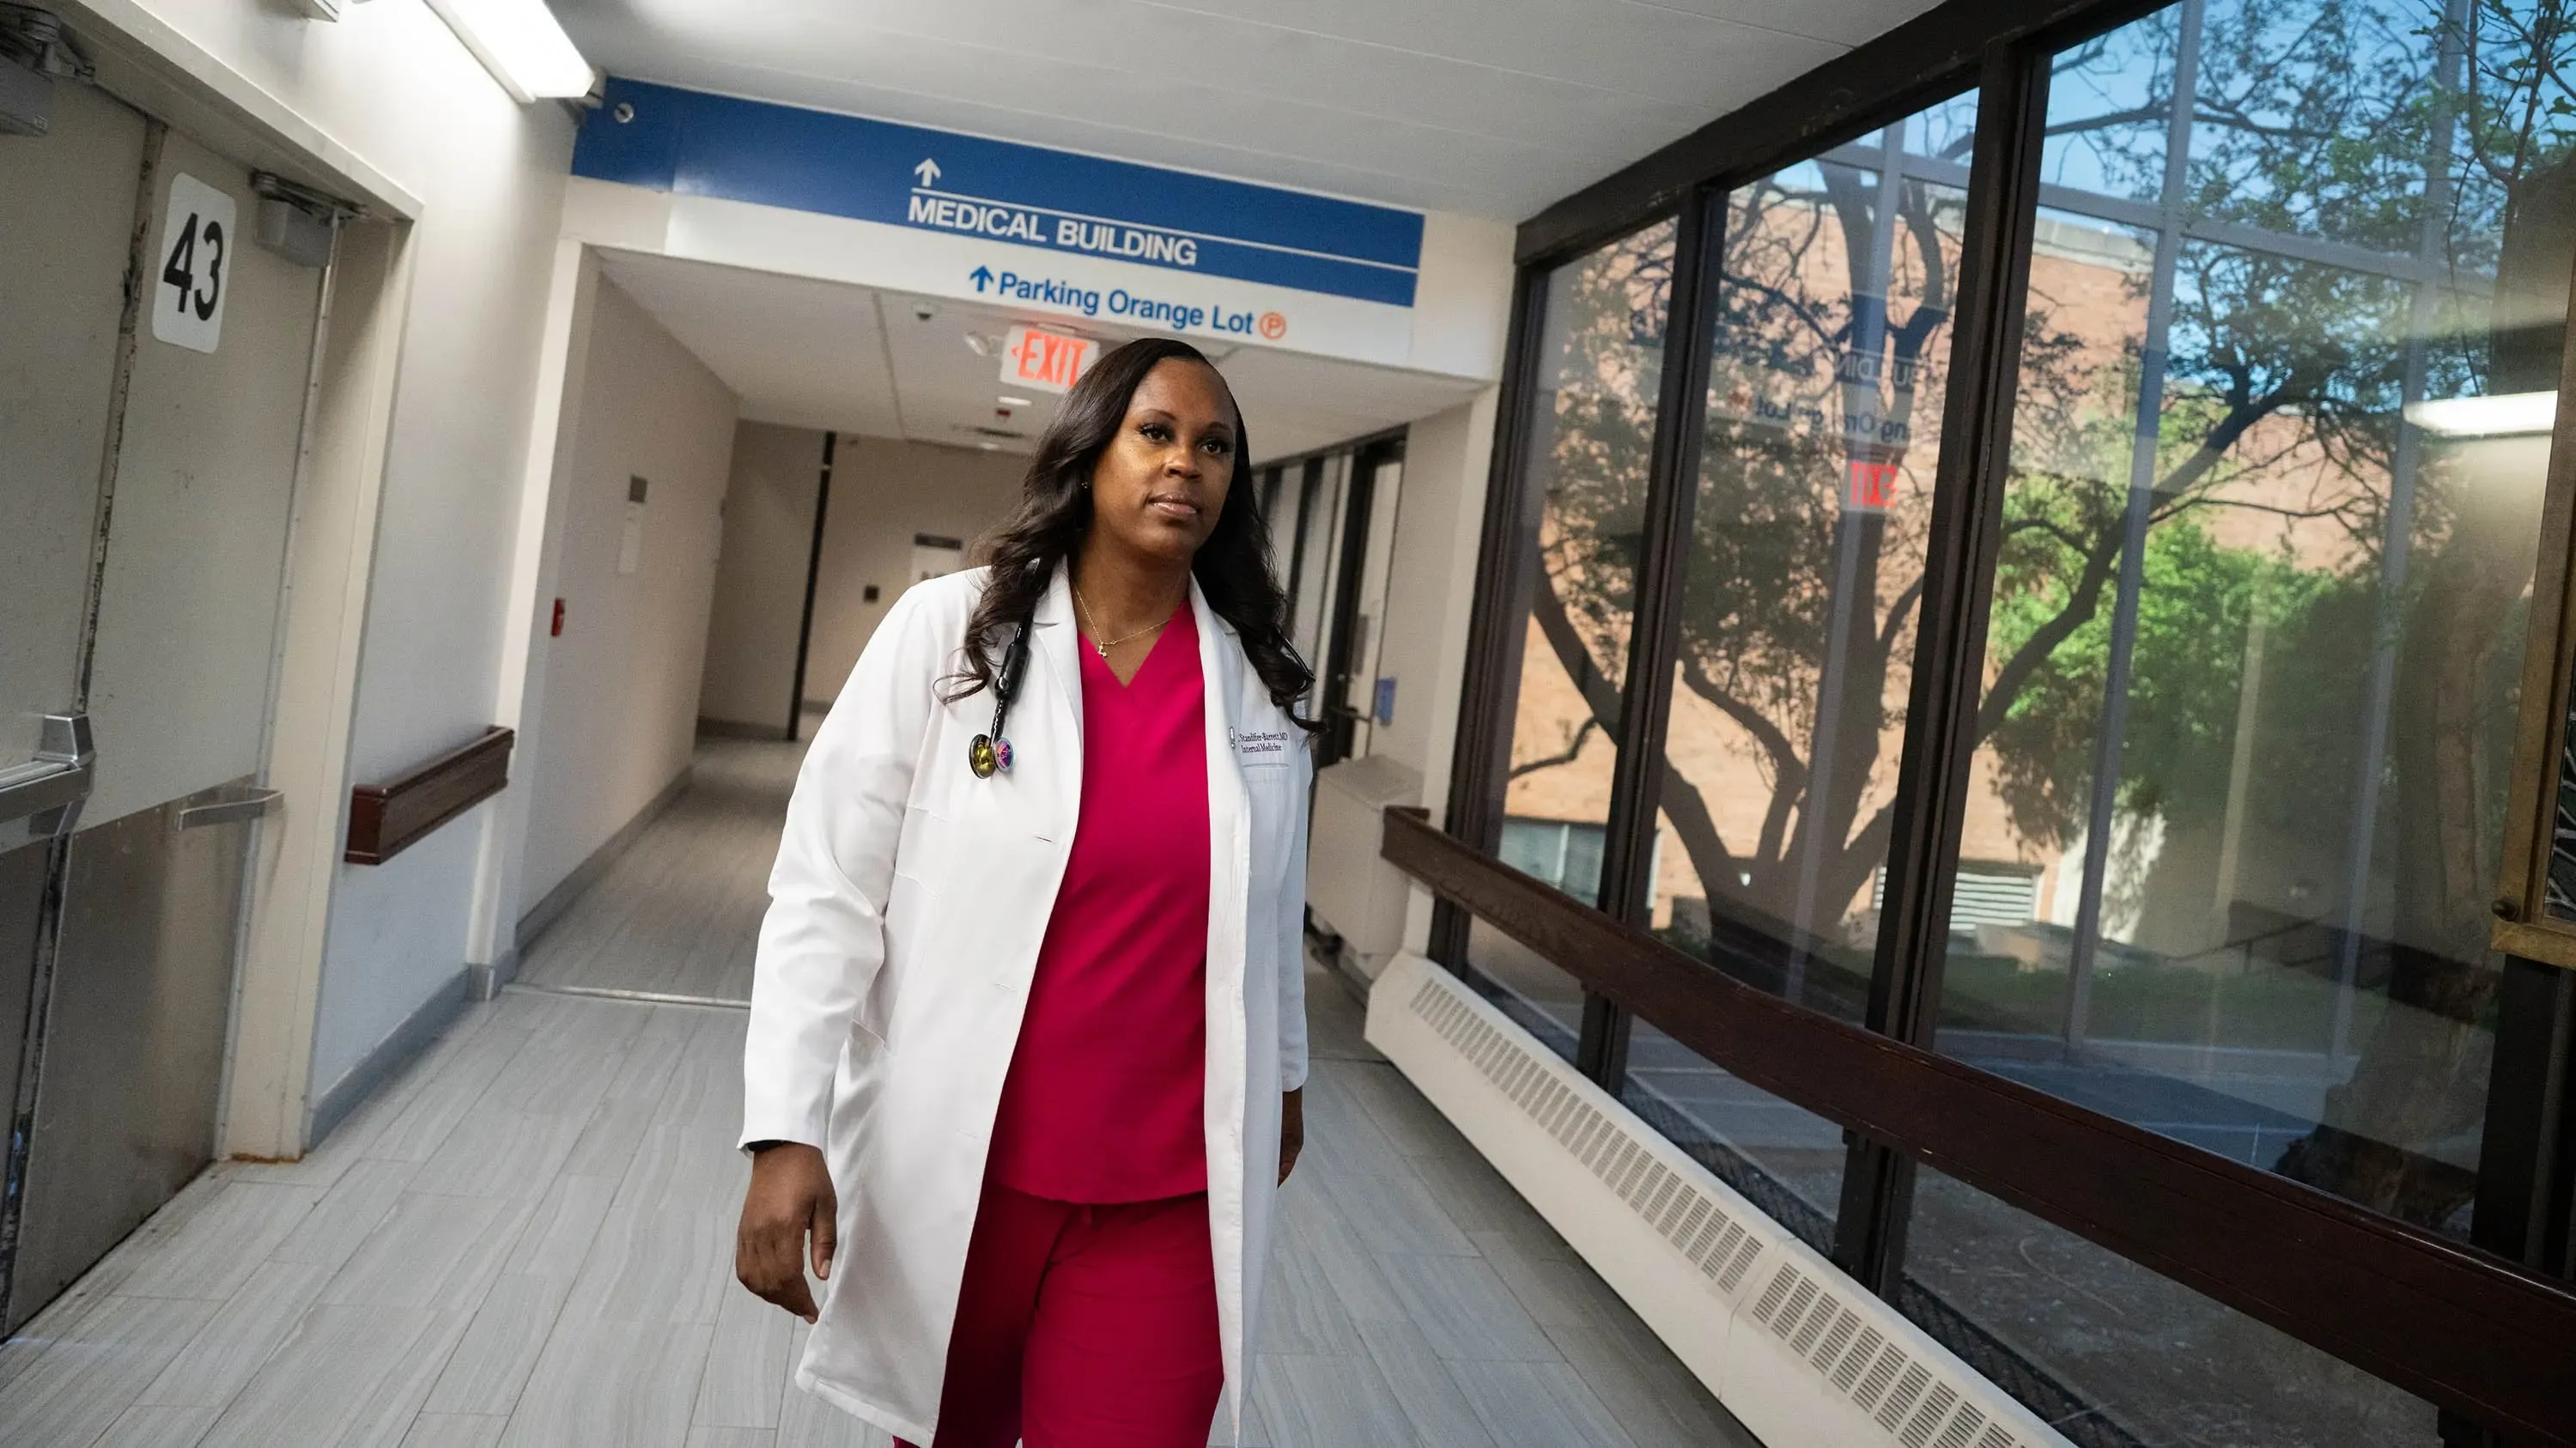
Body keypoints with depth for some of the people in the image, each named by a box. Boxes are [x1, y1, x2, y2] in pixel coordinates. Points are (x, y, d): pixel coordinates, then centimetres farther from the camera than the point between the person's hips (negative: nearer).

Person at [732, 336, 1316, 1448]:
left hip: (1165, 1199, 1)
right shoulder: (946, 631, -7)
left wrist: (1279, 1072, 25)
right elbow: (827, 891, -8)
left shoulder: (1261, 684, 1)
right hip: (950, 1167, -1)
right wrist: (787, 1128, -14)